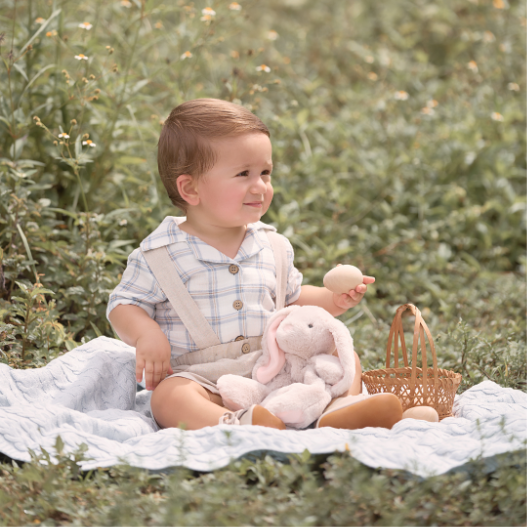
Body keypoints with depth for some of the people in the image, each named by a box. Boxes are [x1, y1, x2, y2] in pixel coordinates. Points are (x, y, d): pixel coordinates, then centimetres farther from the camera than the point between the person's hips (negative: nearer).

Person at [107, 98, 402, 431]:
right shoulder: (160, 253, -3)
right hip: (201, 377, -5)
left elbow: (293, 300, 23)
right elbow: (124, 304, 1)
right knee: (169, 398, -35)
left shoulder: (272, 246, 10)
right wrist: (147, 335, -20)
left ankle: (344, 412, -35)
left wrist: (334, 299, 5)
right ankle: (237, 427, -59)